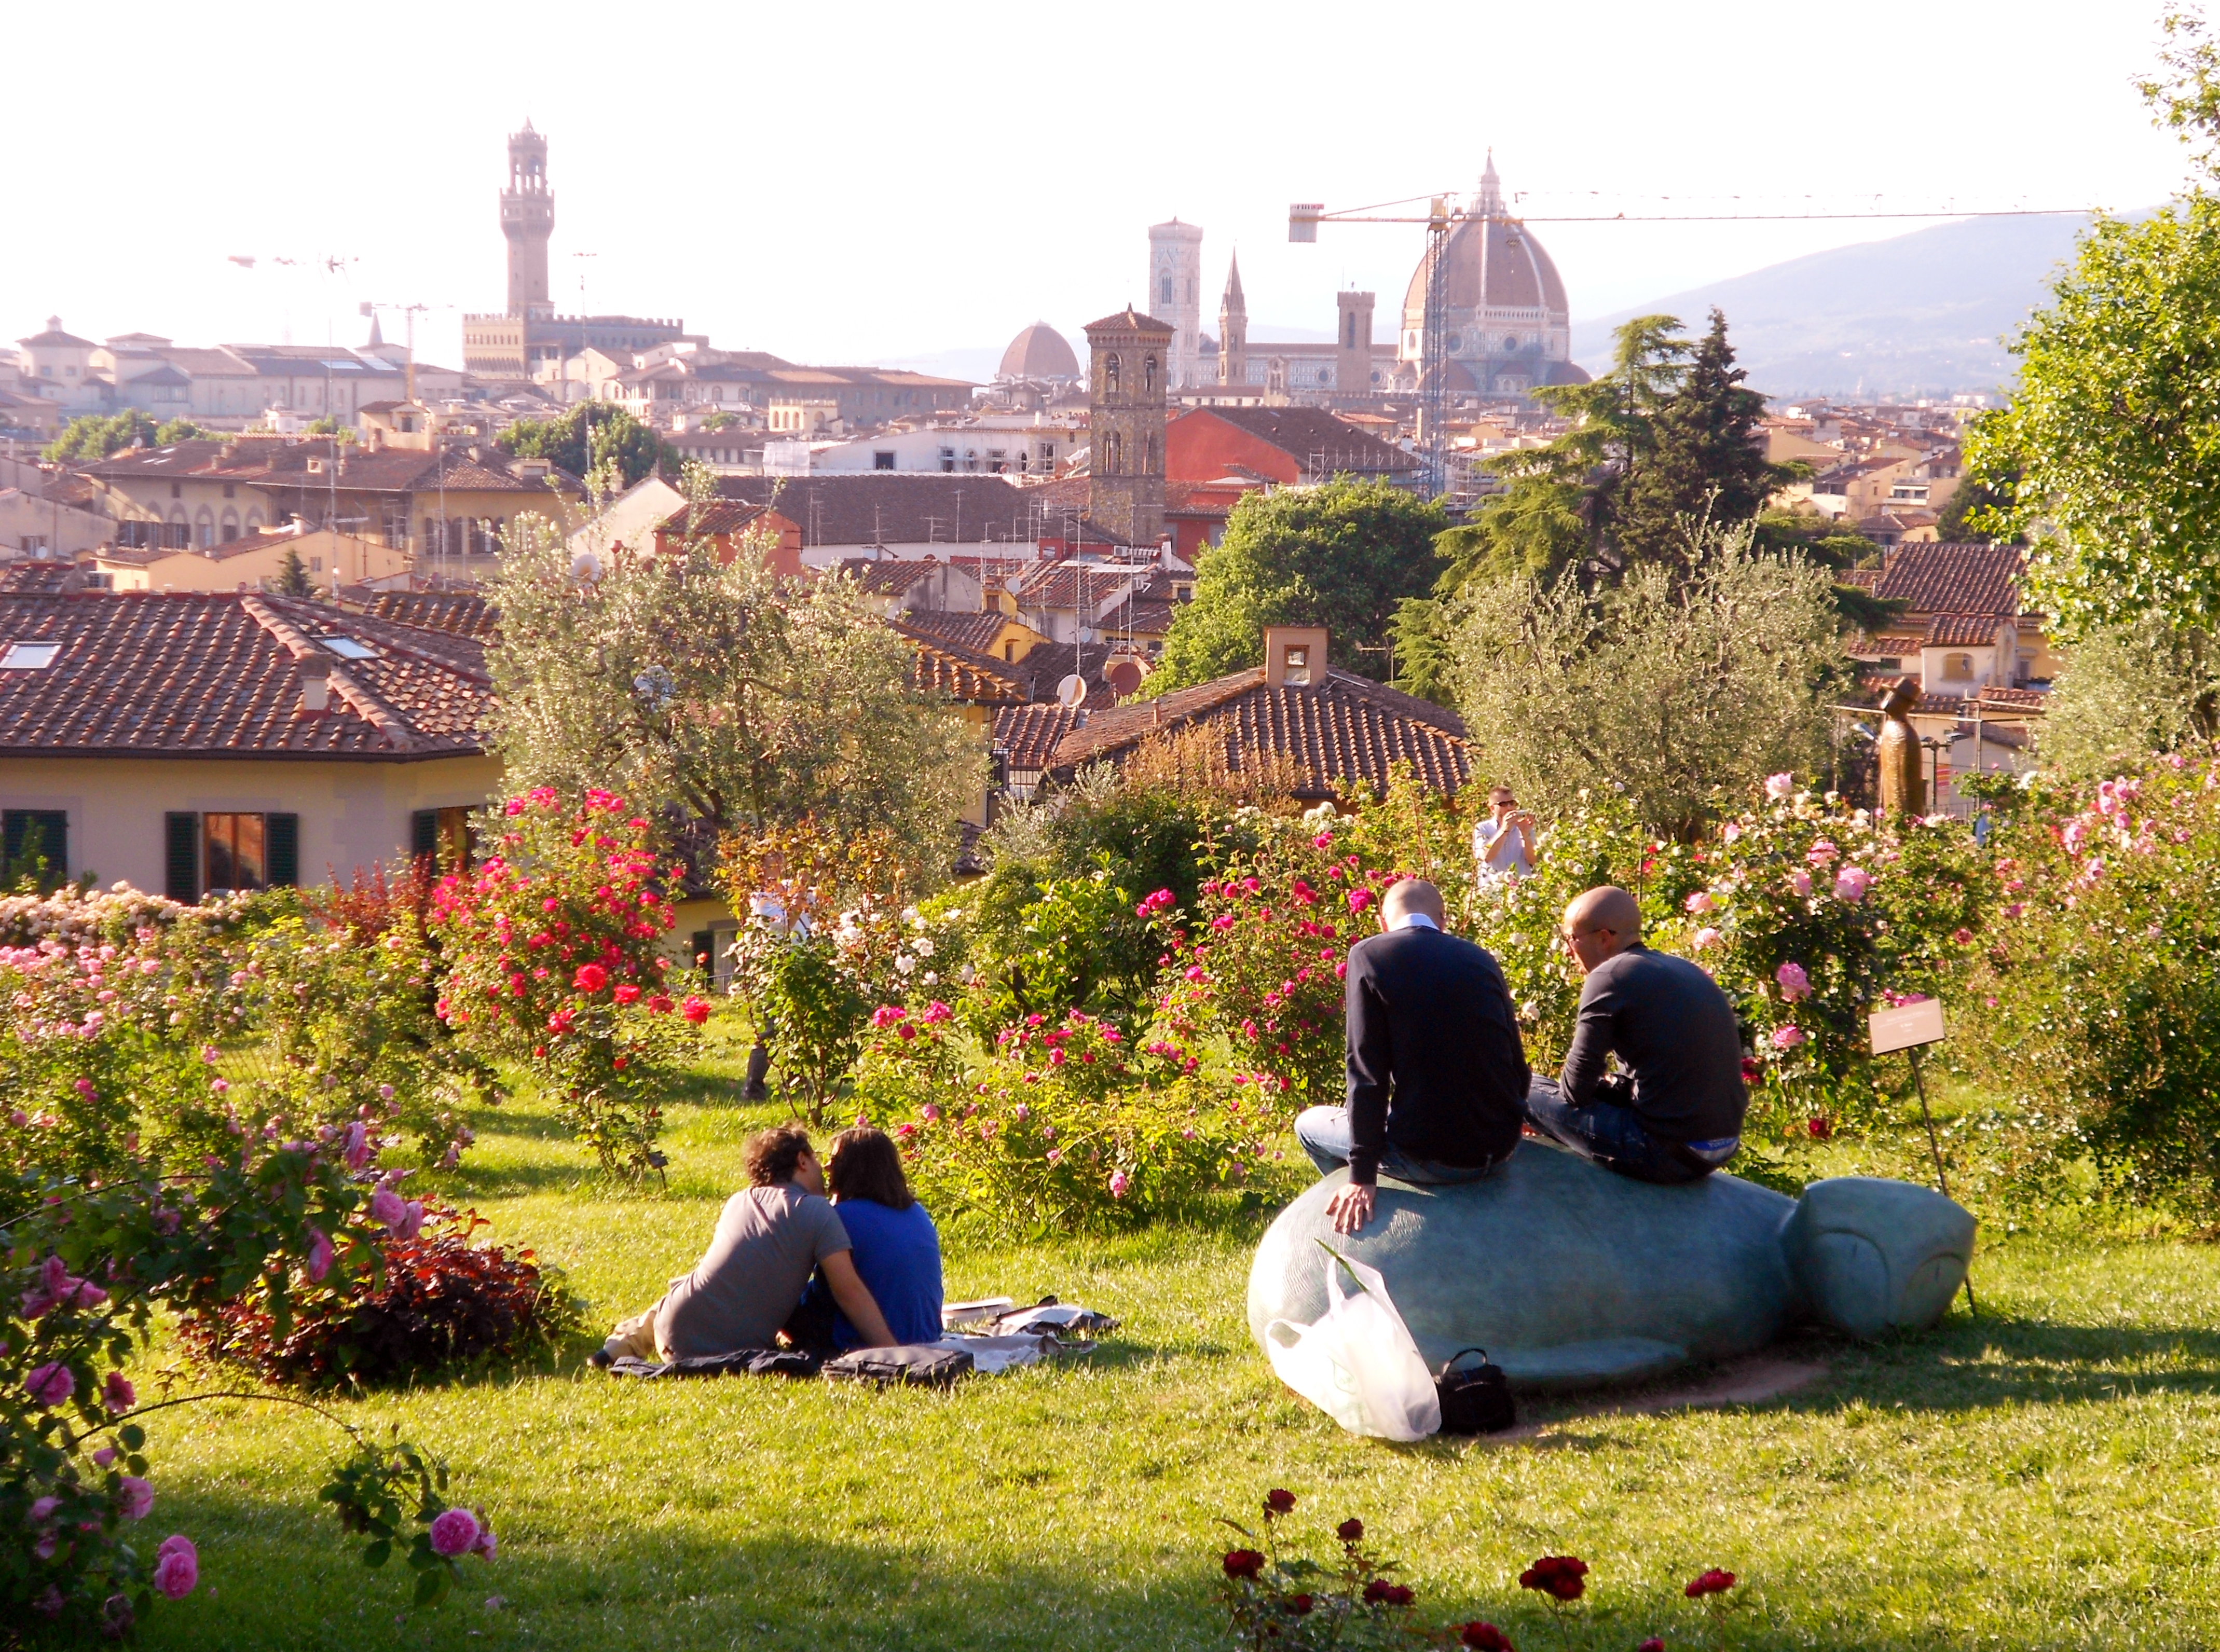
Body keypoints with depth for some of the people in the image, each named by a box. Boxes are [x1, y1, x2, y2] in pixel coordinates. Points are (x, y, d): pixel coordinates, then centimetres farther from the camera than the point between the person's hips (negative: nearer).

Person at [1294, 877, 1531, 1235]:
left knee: (1310, 1125, 21)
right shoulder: (1481, 960, 8)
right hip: (1499, 1149, 5)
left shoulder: (1368, 955, -5)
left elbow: (1367, 1073, -10)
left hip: (1429, 1158, -5)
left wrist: (1362, 1177, -9)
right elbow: (1518, 1069, 10)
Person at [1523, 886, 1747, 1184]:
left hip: (1668, 1154, -9)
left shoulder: (1609, 978, -10)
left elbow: (1576, 1088, -7)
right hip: (1726, 1146, 9)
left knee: (1531, 1092, 2)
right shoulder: (1684, 969, 15)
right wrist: (1615, 1085, 16)